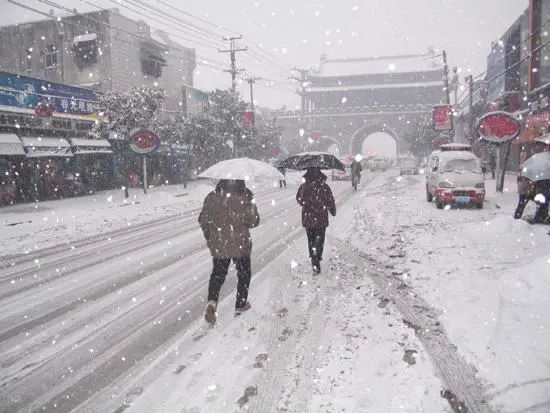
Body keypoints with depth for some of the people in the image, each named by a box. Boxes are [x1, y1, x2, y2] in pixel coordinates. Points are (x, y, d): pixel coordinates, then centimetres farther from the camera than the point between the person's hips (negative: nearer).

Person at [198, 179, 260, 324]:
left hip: (218, 245, 2)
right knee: (244, 274, 19)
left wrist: (209, 237, 16)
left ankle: (212, 302, -6)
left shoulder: (212, 197, -4)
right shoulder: (246, 197, -12)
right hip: (240, 245, -2)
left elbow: (203, 220, 0)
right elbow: (254, 221, -12)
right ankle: (240, 305, 28)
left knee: (218, 274, 17)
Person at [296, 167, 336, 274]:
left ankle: (314, 261, 29)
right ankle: (316, 262, -2)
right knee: (319, 240, 8)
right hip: (321, 220, -2)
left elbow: (299, 199, 9)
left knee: (311, 240, 19)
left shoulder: (303, 187, -6)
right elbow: (330, 202, -6)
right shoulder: (324, 187, -13)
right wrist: (333, 212, 12)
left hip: (307, 219, 3)